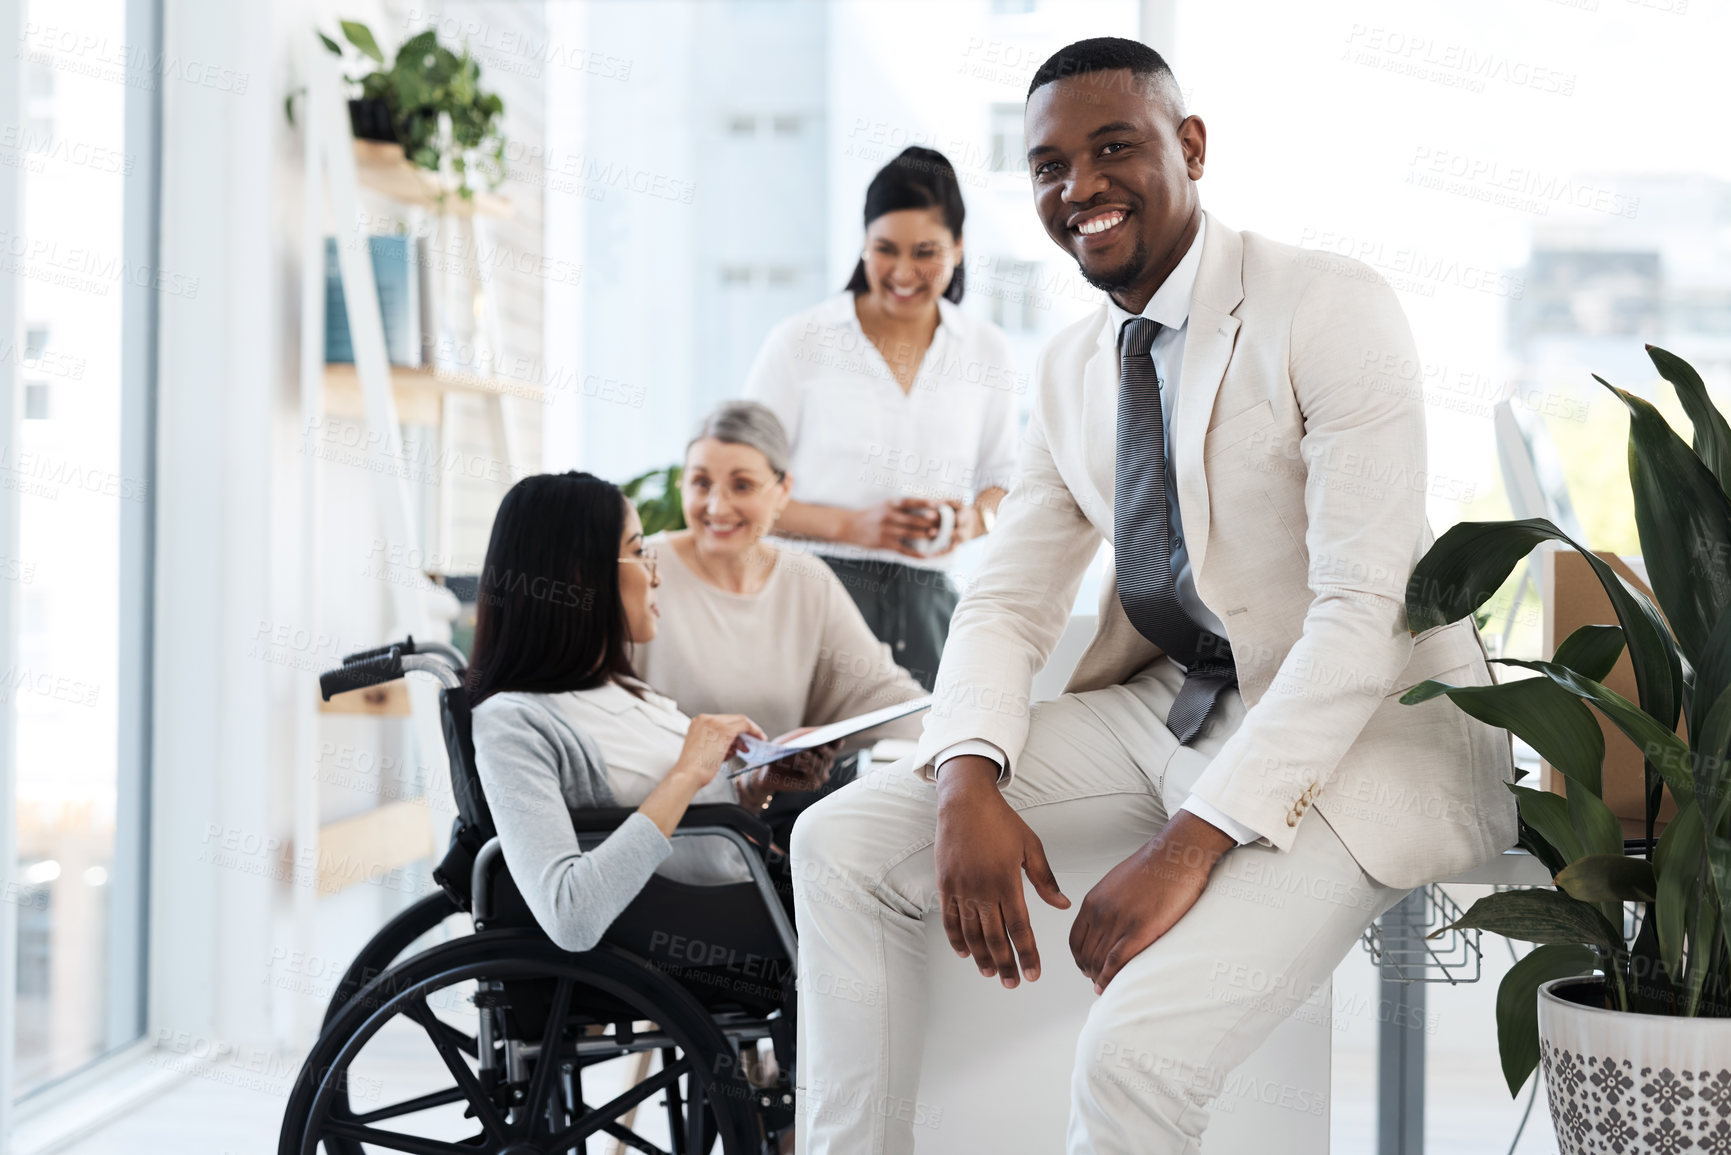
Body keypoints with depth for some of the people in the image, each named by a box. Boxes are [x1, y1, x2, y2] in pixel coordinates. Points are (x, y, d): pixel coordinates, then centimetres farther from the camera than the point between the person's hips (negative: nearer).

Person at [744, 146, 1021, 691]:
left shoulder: (986, 352, 10)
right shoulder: (800, 342, 0)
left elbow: (1004, 478, 21)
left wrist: (975, 517, -3)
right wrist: (850, 526, -14)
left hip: (927, 601, 3)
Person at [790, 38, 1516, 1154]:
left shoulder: (1333, 309, -14)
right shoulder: (1069, 370, 8)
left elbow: (1366, 613, -21)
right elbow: (1009, 601, 9)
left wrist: (1192, 841, -28)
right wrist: (968, 783, -13)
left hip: (1368, 729, -7)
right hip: (1170, 714, 7)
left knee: (1138, 1045, -29)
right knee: (840, 839, -5)